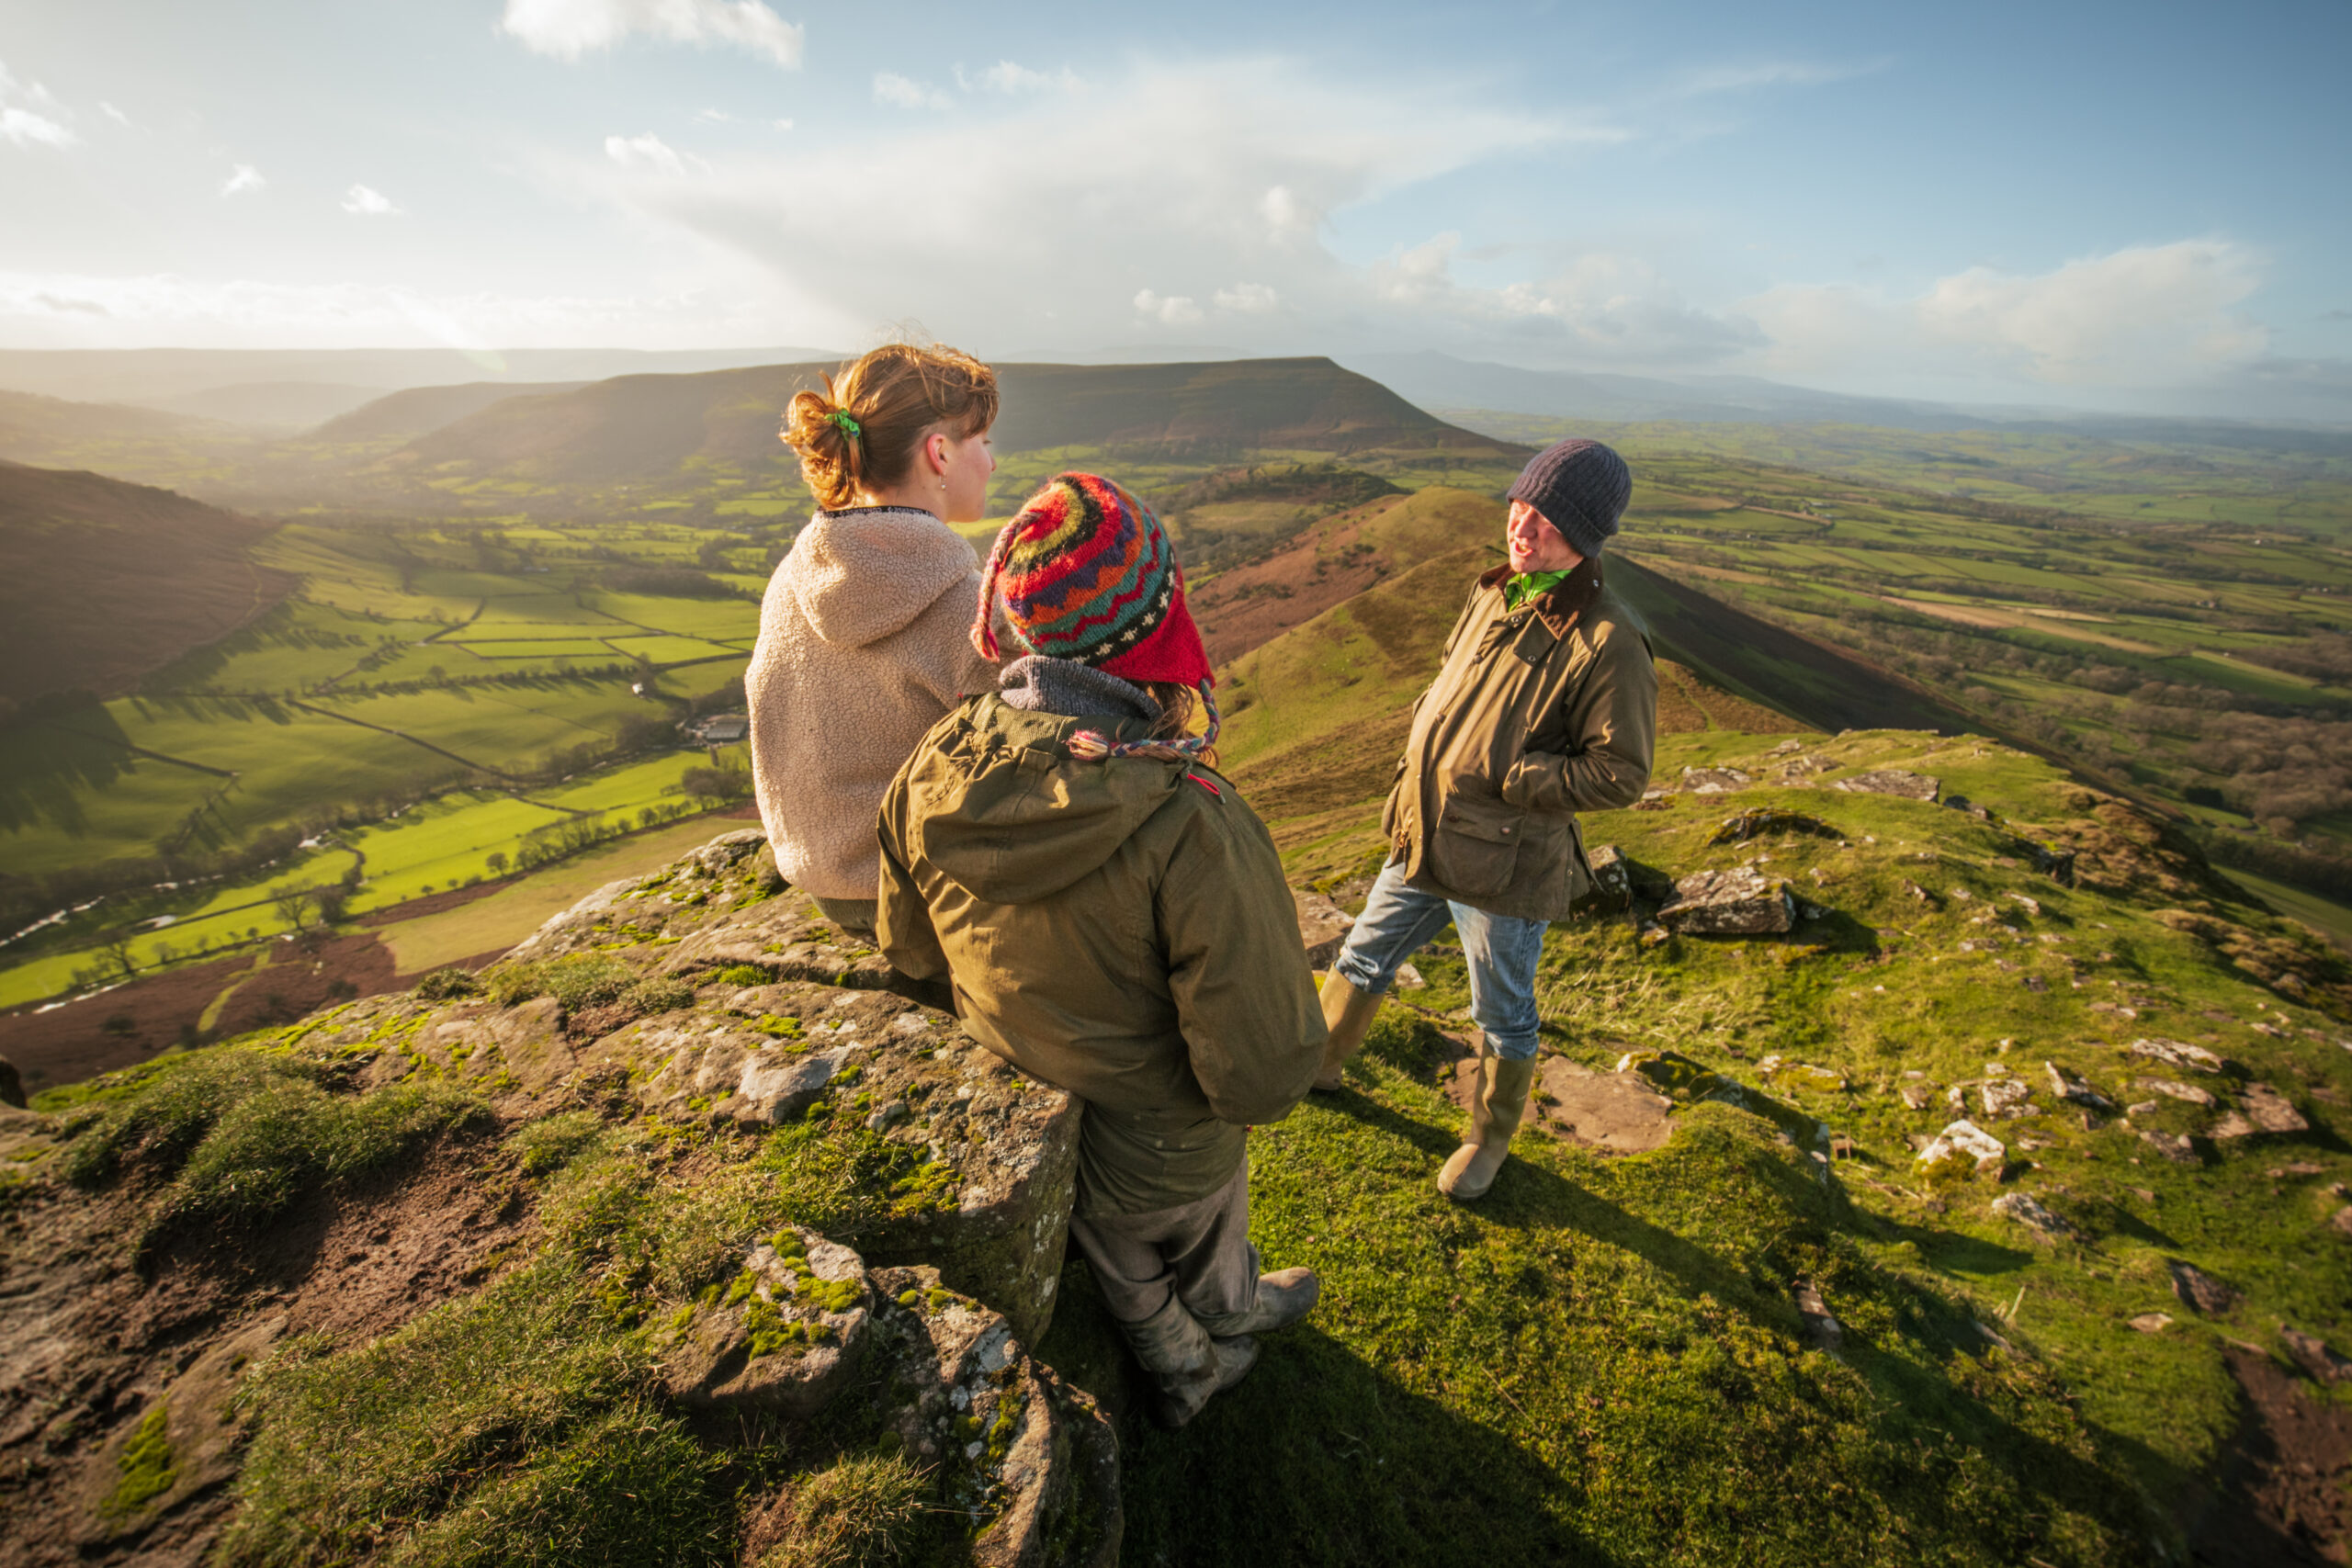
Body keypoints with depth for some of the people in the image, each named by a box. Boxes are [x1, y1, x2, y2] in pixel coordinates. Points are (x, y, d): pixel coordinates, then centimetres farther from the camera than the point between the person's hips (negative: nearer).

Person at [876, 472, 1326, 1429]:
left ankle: (1181, 1369, 64)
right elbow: (1265, 1077, -31)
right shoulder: (1189, 825, -38)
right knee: (1204, 1256, 34)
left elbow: (909, 952, -3)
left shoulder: (931, 772, -20)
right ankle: (1228, 1318, 67)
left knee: (1125, 1276, 34)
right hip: (1164, 1154, -4)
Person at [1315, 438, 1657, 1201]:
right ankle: (1314, 1065, 48)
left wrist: (1500, 779, -21)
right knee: (1364, 957, 23)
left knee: (1503, 1016, 17)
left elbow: (1619, 773, -18)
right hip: (1420, 837, 7)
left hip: (1504, 865, -7)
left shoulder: (1607, 641, -20)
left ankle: (1490, 1139, 43)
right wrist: (1422, 739, 0)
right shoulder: (1493, 594, 2)